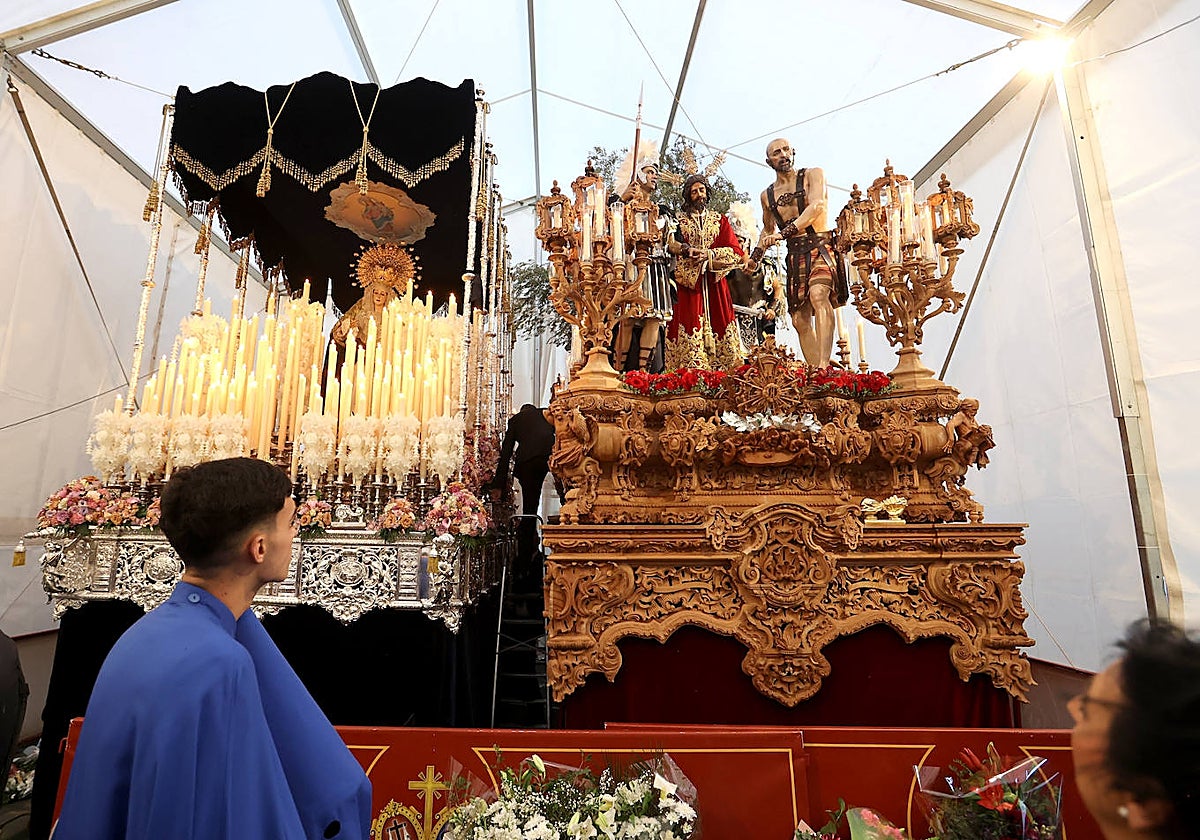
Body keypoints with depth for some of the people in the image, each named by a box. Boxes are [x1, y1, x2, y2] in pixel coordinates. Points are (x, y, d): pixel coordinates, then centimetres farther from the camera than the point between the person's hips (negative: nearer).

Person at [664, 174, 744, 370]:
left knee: (718, 323, -6)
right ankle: (691, 368, -13)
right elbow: (670, 244, -3)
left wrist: (709, 254, -9)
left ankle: (720, 369, -5)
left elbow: (736, 252, 5)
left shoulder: (719, 220, 17)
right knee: (690, 325, -10)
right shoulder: (679, 220, 14)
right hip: (688, 279, -1)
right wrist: (688, 250, -20)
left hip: (714, 282, 2)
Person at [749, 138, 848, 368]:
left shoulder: (812, 174, 6)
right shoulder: (767, 195, 18)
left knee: (818, 295, -32)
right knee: (800, 320, -2)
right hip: (794, 256, 5)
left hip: (820, 247, -5)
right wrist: (755, 256, 21)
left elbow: (817, 206, -12)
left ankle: (824, 365, -42)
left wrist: (784, 232, -22)